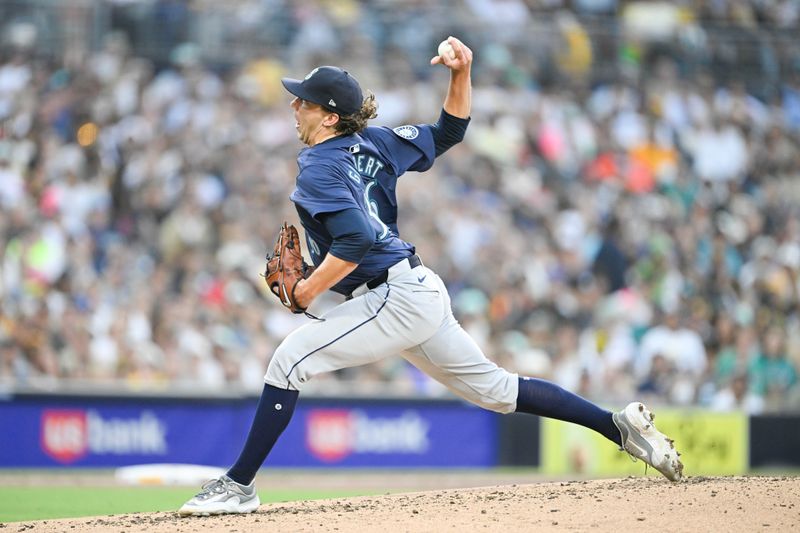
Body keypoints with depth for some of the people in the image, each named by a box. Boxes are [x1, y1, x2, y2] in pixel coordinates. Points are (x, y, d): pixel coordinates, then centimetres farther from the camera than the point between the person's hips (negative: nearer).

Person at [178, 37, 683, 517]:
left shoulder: (319, 168, -13)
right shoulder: (372, 143, 12)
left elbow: (356, 239, -25)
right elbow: (448, 132, 18)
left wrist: (310, 289, -15)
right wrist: (461, 74, 7)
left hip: (396, 298, -10)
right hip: (423, 293, 10)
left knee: (290, 359, -12)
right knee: (494, 387, 16)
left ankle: (239, 485, -12)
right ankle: (620, 425, 14)